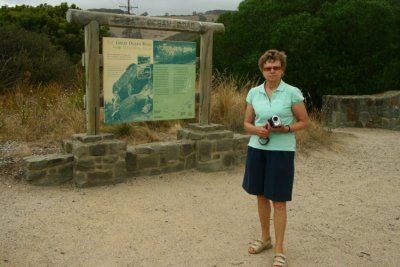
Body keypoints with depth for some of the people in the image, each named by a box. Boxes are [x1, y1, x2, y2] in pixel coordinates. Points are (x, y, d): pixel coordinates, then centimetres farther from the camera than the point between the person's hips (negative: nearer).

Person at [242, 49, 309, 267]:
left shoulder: (292, 93, -6)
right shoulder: (254, 93, 4)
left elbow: (304, 121, 0)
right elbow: (247, 123, 8)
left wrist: (286, 129, -18)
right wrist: (258, 130, -13)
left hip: (282, 151, -4)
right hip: (257, 148, 4)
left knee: (278, 201, 1)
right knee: (261, 196, 14)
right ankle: (265, 239, 33)